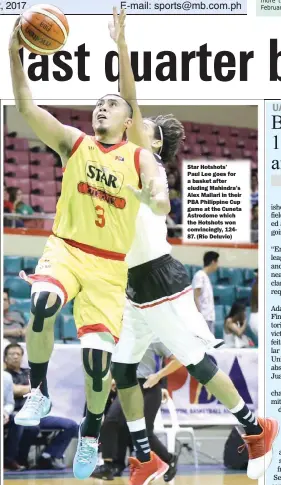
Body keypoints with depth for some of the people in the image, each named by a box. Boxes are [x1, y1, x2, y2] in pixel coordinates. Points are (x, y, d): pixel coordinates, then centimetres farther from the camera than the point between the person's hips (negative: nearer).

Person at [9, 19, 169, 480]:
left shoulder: (140, 157, 2)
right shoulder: (73, 141, 5)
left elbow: (162, 203, -16)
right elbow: (27, 107, -8)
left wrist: (152, 199, -42)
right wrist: (15, 55, -22)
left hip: (109, 265, 0)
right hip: (66, 248, 0)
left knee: (98, 356, -7)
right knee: (41, 305, -32)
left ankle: (91, 435, 19)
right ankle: (38, 392, -10)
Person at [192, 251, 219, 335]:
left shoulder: (206, 277, 19)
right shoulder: (199, 275, -7)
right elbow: (196, 297, -13)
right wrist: (199, 315, -18)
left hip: (209, 317, 9)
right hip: (203, 317, -9)